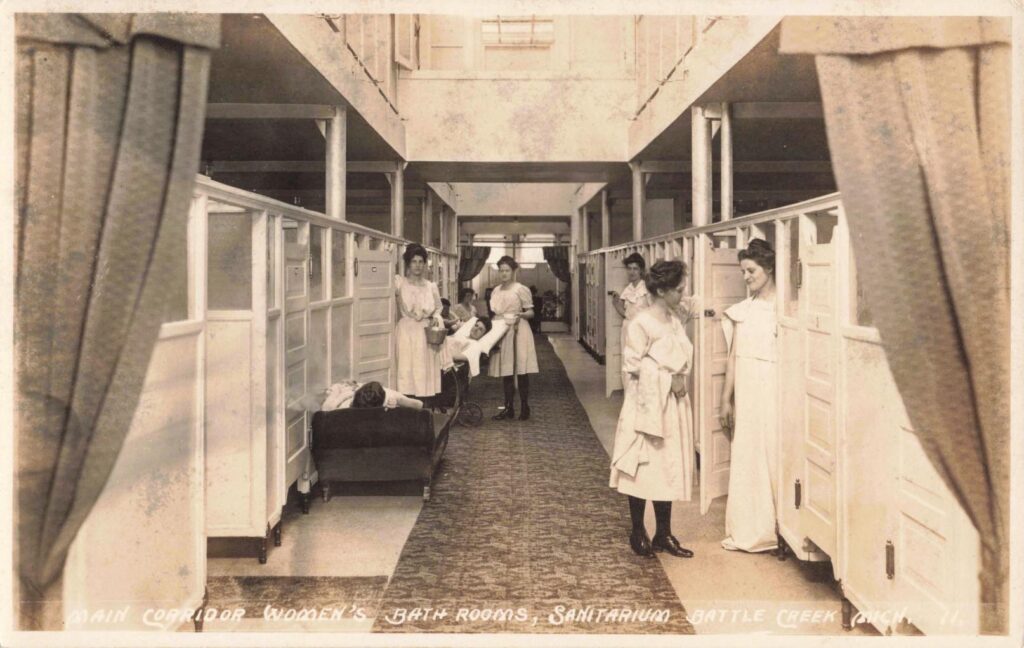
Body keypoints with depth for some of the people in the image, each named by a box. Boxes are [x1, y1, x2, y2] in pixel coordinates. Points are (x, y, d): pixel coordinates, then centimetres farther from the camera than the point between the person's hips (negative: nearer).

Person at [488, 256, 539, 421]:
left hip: (517, 331, -5)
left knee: (521, 371, -4)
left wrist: (521, 315, -21)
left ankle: (524, 407, 4)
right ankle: (508, 408, 12)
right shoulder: (496, 291, 15)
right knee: (505, 371, 6)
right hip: (501, 332, 5)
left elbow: (531, 312, -3)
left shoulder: (521, 289, -2)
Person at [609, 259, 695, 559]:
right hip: (648, 403, -8)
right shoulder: (642, 323, -15)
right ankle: (637, 532, 18)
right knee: (644, 468, 3)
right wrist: (668, 378, -13)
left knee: (670, 467, 11)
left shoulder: (674, 320, 9)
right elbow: (633, 367, -16)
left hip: (673, 404, 8)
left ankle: (663, 534, 21)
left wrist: (679, 381, -2)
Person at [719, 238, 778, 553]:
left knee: (774, 456, -2)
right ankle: (749, 531, 20)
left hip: (773, 393, -6)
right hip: (746, 394, 6)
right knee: (745, 459, 9)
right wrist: (726, 400, 12)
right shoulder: (742, 311, 11)